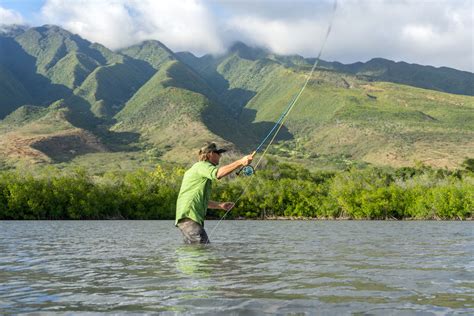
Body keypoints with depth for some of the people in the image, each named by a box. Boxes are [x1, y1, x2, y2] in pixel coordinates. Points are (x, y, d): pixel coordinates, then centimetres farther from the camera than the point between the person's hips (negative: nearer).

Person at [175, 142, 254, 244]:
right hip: (189, 217, -11)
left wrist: (220, 205, 27)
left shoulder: (194, 169, 27)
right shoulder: (202, 165, -4)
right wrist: (241, 162, -33)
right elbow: (218, 173, -29)